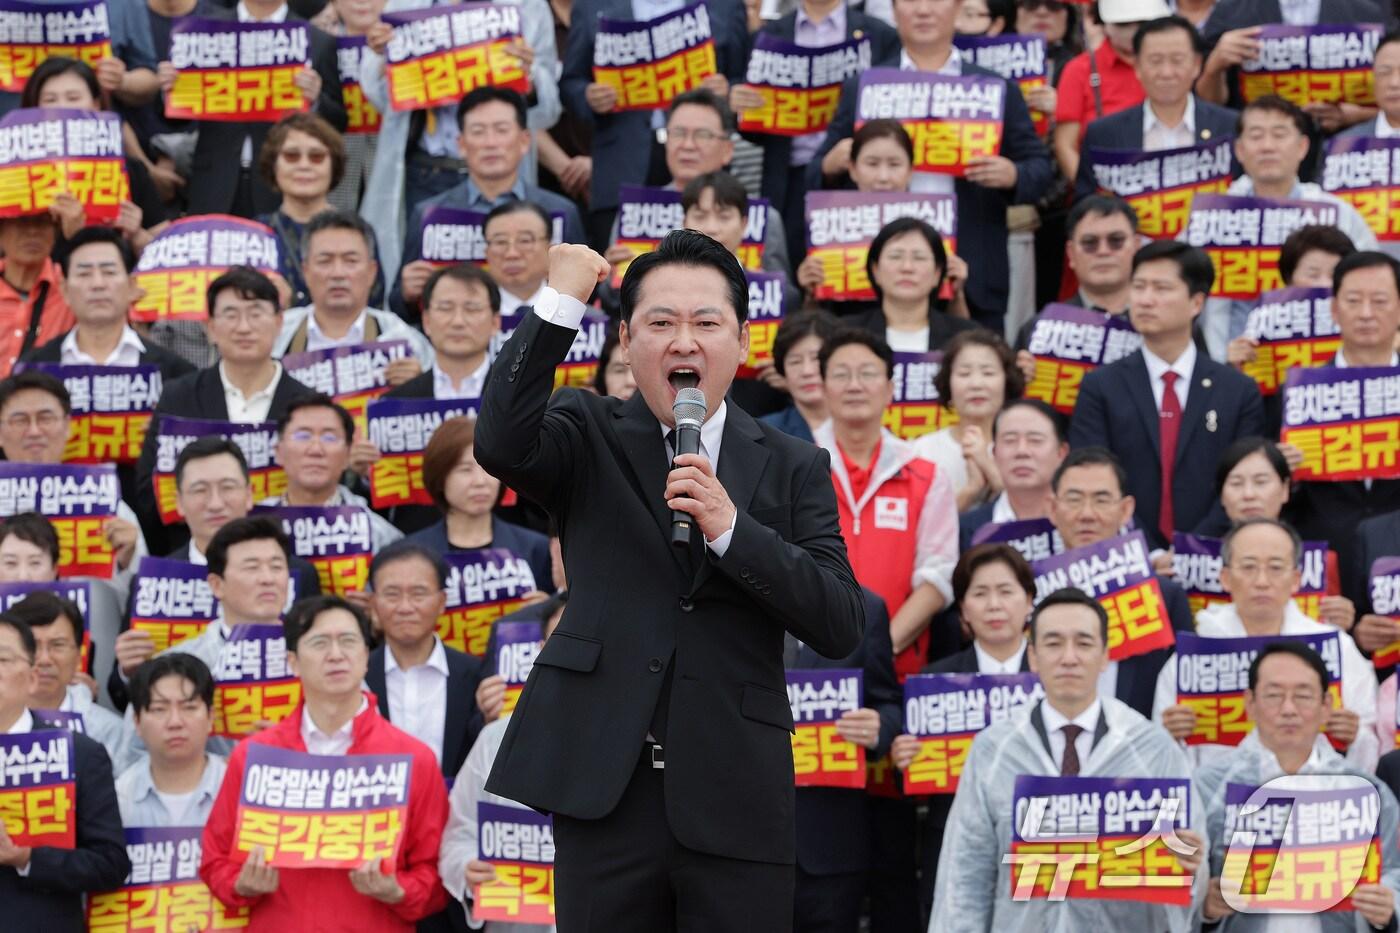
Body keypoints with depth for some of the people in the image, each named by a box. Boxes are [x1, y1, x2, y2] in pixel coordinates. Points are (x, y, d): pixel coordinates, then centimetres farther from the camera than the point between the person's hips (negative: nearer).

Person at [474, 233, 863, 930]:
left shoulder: (792, 468, 9)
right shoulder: (589, 437, 7)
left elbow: (841, 628, -1)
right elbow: (502, 445, -16)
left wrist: (729, 528, -14)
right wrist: (561, 300, -15)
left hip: (737, 802, 1)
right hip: (605, 786, 0)